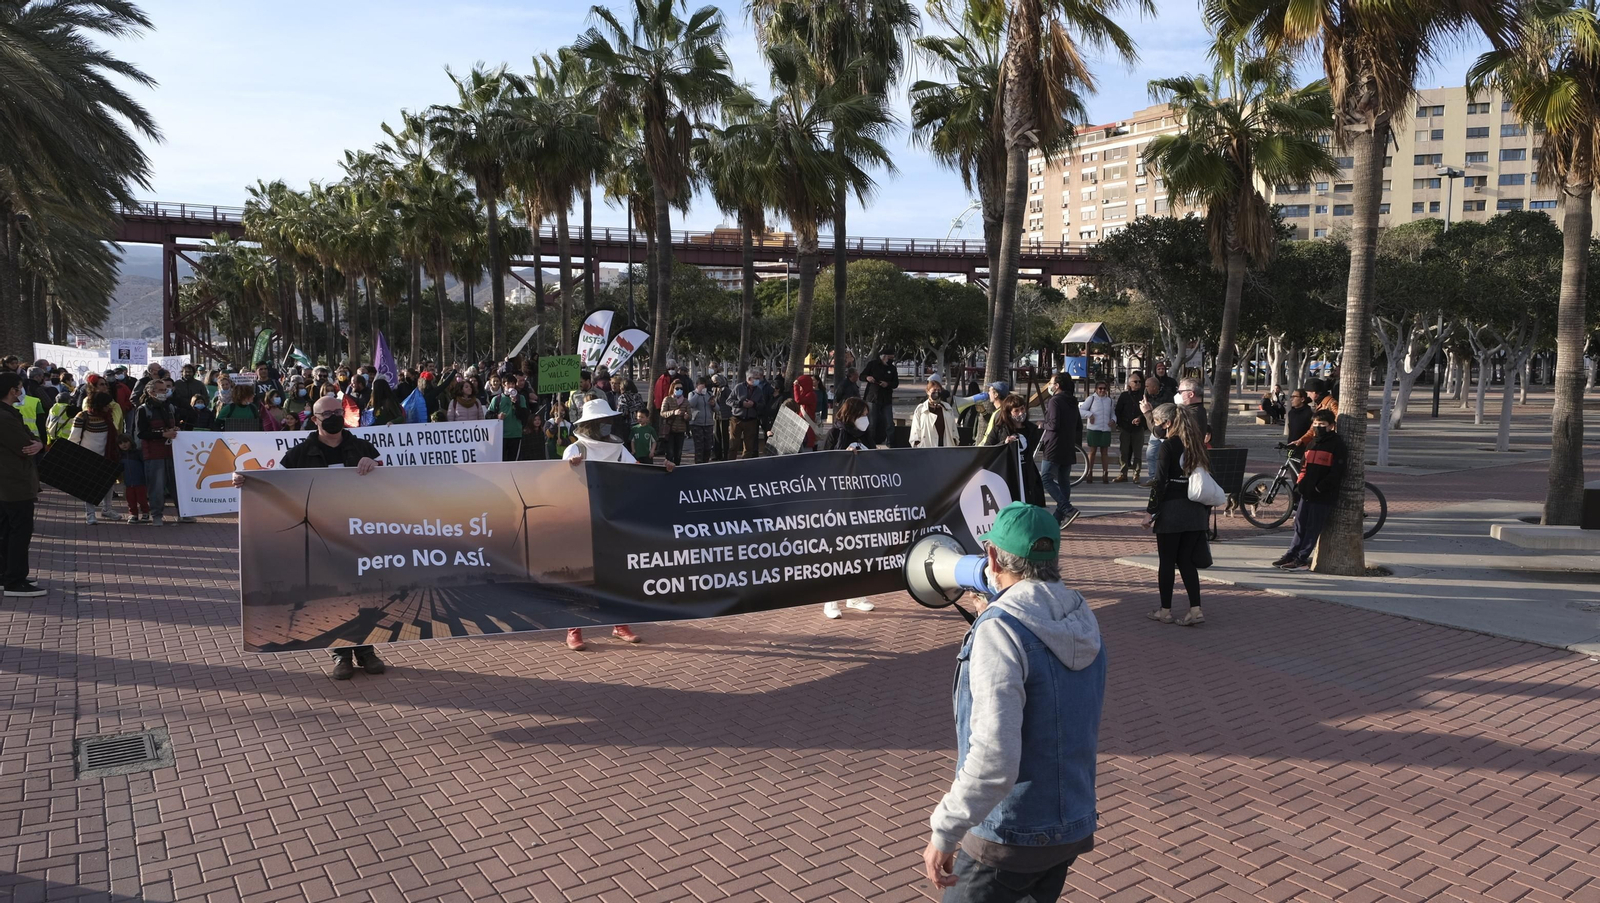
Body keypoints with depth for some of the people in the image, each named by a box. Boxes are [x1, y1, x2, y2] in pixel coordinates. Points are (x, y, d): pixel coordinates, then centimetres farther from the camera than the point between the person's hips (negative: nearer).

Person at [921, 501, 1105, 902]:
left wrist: (944, 832, -20)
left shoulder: (1000, 630, -22)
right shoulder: (1084, 625, 3)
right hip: (1073, 829, 8)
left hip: (1008, 837, -7)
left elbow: (993, 757, -30)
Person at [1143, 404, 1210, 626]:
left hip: (1172, 510, -6)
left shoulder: (1168, 445, -10)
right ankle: (1195, 610, 5)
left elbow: (1160, 481, -14)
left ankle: (1165, 610, 12)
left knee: (1167, 561, 4)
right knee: (1186, 561, 12)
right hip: (1196, 512, 6)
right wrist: (1207, 511, 18)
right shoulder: (1198, 445, 9)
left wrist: (1151, 511, -9)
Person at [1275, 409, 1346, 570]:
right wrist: (1300, 483, 5)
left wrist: (1319, 487, -17)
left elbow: (1337, 472, -15)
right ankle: (1291, 554, 16)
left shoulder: (1337, 445, -7)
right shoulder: (1313, 443, 16)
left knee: (1313, 528, 0)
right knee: (1300, 524, 10)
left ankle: (1301, 558, 3)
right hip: (1307, 493, 7)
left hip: (1323, 496, -7)